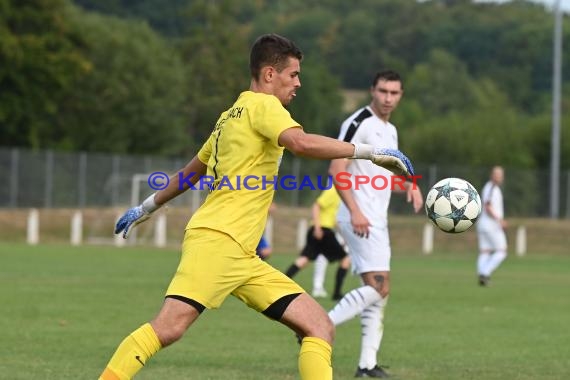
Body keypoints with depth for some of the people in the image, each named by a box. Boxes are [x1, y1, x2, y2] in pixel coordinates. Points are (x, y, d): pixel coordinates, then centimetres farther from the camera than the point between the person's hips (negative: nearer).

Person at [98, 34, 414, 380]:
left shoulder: (232, 115, 25)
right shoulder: (262, 105, -2)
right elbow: (301, 143, -22)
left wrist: (148, 207, 49)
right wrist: (371, 152, -18)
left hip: (242, 257, 10)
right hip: (216, 240, -10)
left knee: (320, 328, 0)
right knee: (169, 328, -23)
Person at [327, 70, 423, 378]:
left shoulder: (390, 131, 18)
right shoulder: (359, 123, -10)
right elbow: (336, 169, -17)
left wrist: (409, 186, 8)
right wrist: (355, 211, -25)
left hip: (376, 220, 9)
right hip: (360, 218, -9)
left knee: (379, 292, 7)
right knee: (378, 287, -17)